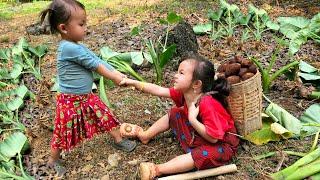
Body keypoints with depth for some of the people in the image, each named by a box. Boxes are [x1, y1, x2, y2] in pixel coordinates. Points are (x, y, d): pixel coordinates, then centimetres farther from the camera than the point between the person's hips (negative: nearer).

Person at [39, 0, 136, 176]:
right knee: (64, 133, 12)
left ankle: (118, 139, 36)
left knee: (105, 115, 15)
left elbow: (98, 61, 0)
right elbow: (97, 66, -23)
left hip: (86, 97, 8)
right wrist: (116, 78, -13)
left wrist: (119, 75, -6)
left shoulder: (77, 46, 2)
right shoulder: (69, 48, -28)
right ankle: (53, 160, 35)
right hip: (71, 101, -8)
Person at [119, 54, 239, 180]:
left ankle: (157, 170, -34)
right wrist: (134, 83, -9)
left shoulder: (207, 104, -34)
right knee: (174, 113, 9)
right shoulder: (184, 92, -11)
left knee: (204, 154, -38)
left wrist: (192, 119, -36)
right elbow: (159, 91, -7)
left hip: (220, 143, -8)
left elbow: (213, 137, -33)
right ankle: (145, 135, 11)